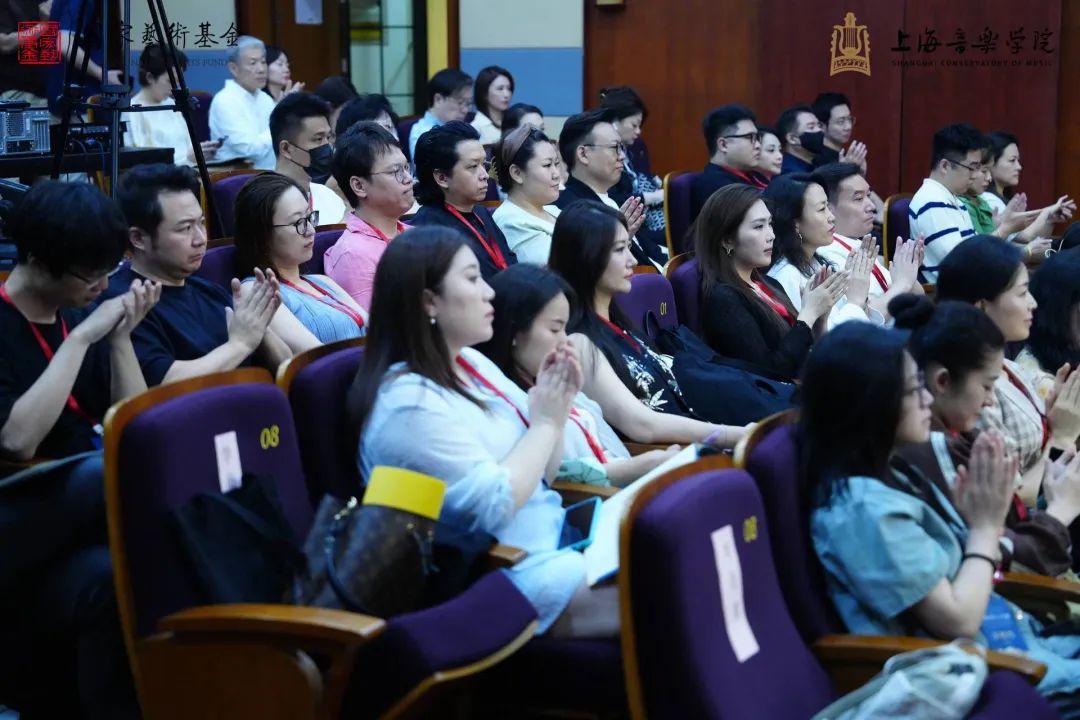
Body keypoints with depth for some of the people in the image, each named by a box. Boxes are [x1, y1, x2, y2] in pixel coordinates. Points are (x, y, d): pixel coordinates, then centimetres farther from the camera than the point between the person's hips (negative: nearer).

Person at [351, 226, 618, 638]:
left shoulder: (473, 364, 10)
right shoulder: (410, 404, -18)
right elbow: (494, 505, -22)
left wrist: (557, 410, -1)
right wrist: (545, 423, -11)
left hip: (555, 540, 9)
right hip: (507, 578, -9)